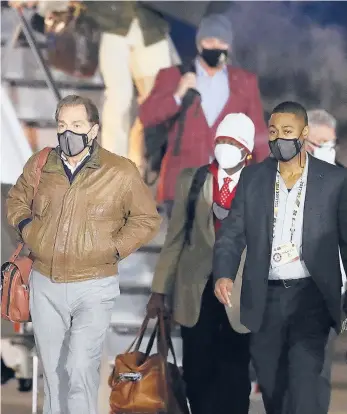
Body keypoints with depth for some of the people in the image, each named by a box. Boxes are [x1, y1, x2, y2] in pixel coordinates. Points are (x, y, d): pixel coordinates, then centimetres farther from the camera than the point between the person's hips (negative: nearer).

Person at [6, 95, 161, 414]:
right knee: (53, 369, 14)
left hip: (94, 287, -4)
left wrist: (115, 248, -7)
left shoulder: (120, 172, -7)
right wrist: (26, 229, 4)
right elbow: (17, 199, 22)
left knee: (81, 369, -12)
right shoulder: (39, 166, 3)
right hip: (45, 285, 4)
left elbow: (147, 219, 3)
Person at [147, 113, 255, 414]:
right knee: (197, 372, 6)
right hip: (196, 292, 2)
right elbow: (175, 238, 9)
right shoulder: (191, 180, 7)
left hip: (239, 295, -2)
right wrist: (160, 290, 8)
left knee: (233, 374, 2)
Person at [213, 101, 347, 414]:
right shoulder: (252, 177, 7)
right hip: (266, 297, 3)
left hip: (311, 296, -3)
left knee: (304, 382, -15)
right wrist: (224, 274, -14)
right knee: (270, 385, 11)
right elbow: (233, 232, 4)